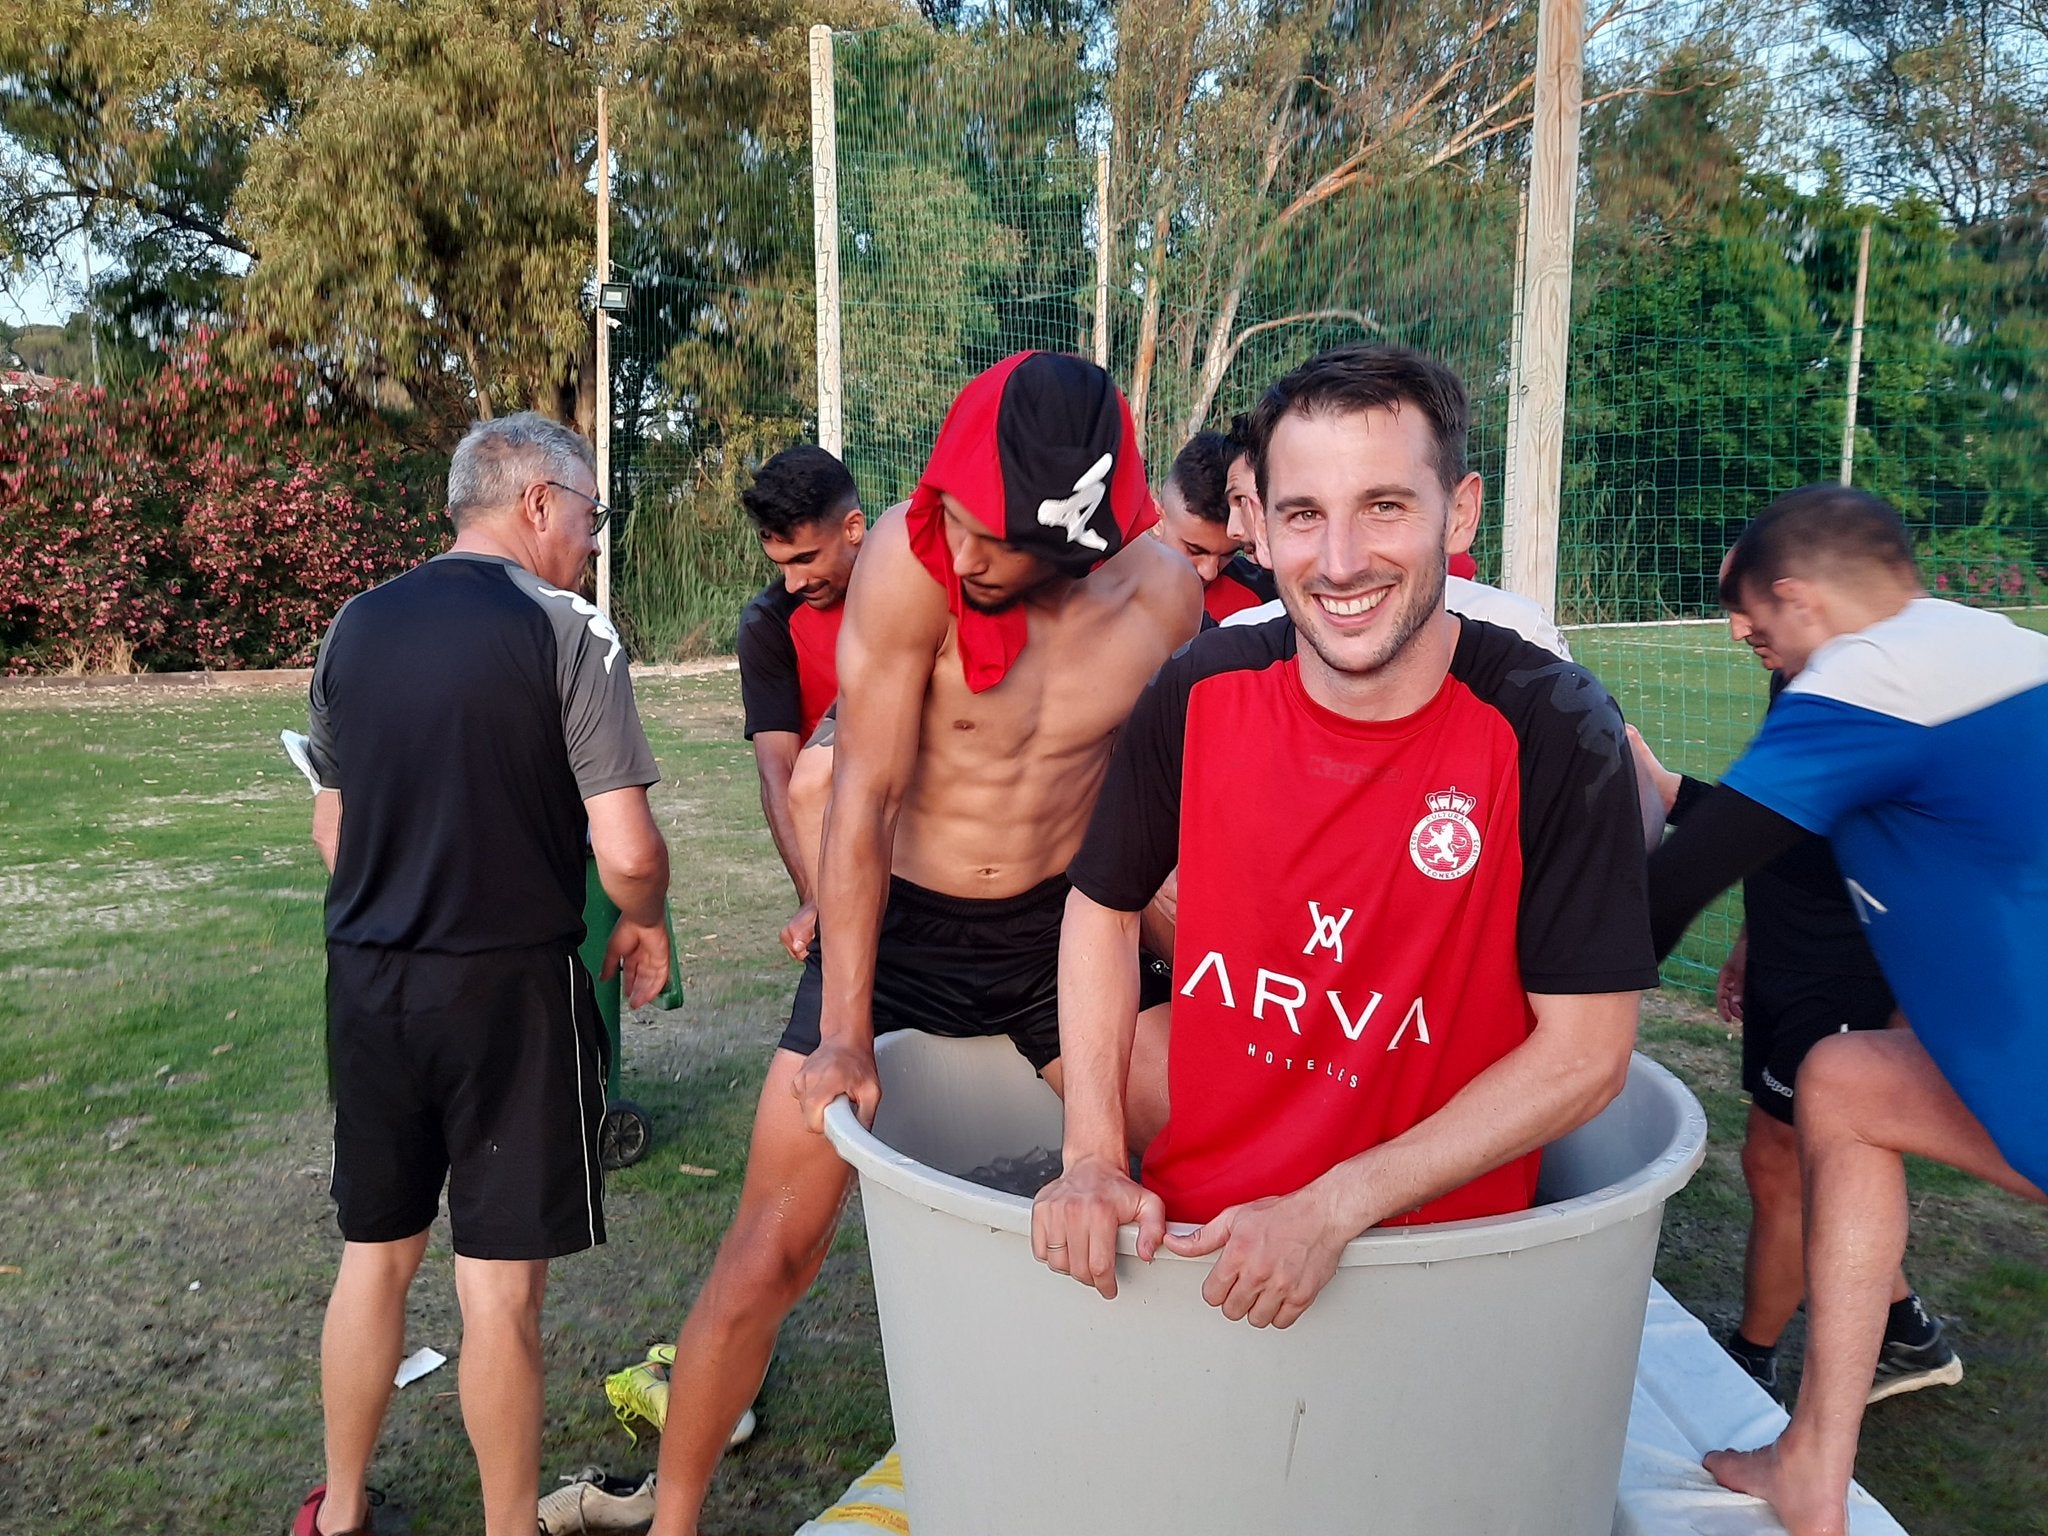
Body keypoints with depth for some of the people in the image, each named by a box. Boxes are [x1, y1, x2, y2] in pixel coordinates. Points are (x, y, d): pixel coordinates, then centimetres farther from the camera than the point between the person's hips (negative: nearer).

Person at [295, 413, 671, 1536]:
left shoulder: (356, 626, 6)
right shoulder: (567, 629, -12)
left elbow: (331, 830, 14)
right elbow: (627, 853, -17)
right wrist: (646, 927, 3)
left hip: (365, 978, 6)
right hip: (510, 983, -6)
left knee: (375, 1254, 21)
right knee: (500, 1283, 7)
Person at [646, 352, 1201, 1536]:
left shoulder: (1165, 595, -12)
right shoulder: (912, 558, -22)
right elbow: (865, 793, -19)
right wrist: (845, 1033, -19)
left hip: (1060, 922, 3)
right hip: (896, 922, -2)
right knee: (773, 1249, -1)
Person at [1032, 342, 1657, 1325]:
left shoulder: (1551, 729, -15)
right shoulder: (1202, 695, -7)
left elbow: (1585, 1052, -13)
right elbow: (1103, 904, 6)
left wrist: (1333, 1210, -19)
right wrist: (1093, 1157, -5)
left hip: (1435, 1238, -1)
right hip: (1188, 1225, 1)